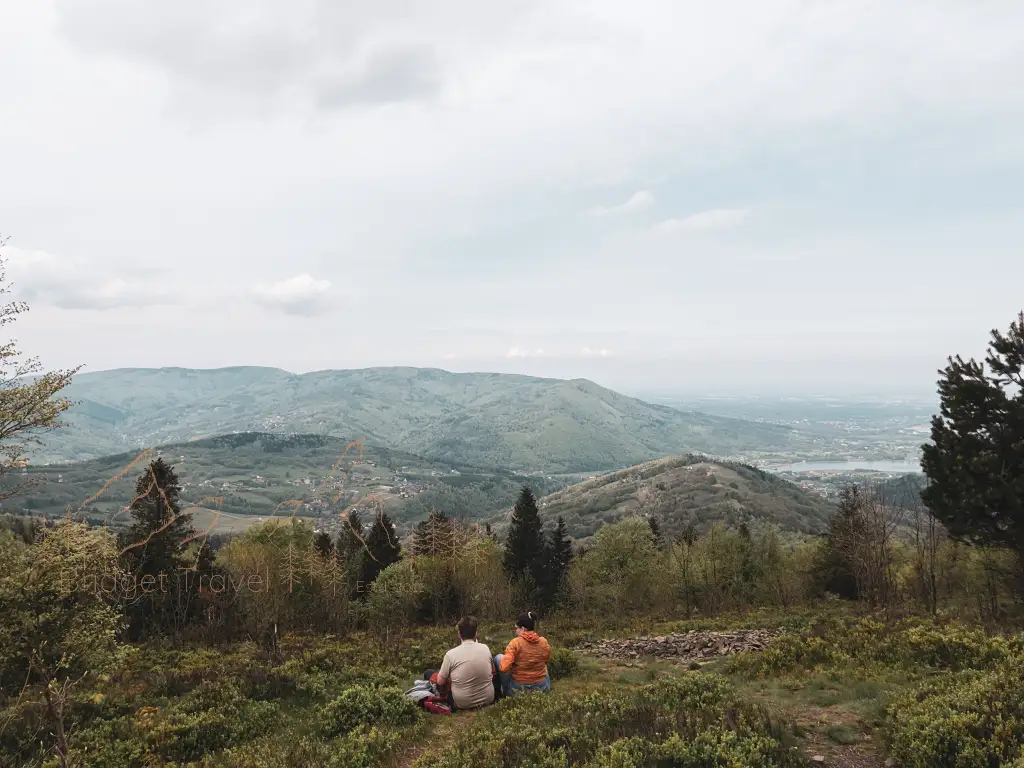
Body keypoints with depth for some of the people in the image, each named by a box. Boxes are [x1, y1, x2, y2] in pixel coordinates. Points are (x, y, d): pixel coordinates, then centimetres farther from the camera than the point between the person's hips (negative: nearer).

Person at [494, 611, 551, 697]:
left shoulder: (515, 643, -19)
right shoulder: (543, 642, -8)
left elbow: (503, 668, -26)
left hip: (518, 690, -4)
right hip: (542, 688, 4)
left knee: (498, 657, 15)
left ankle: (506, 691, 24)